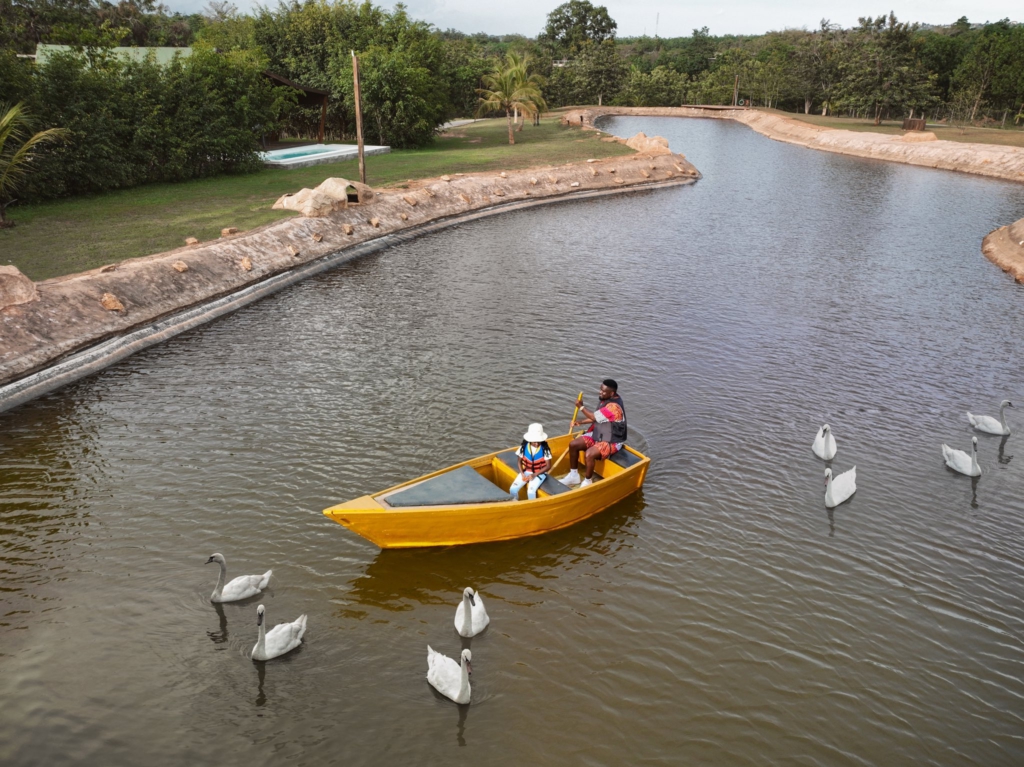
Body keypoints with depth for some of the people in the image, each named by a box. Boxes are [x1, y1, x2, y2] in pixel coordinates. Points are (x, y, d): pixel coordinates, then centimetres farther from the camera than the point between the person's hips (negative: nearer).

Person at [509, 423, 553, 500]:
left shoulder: (545, 449, -15)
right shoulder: (524, 447, -9)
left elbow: (548, 466, -10)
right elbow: (520, 462, 3)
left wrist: (534, 475, -17)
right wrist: (522, 474, -13)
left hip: (539, 473, -3)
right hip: (526, 472, 3)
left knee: (530, 492, -29)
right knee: (513, 489, -18)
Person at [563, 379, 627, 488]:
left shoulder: (614, 406, -29)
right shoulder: (605, 399, 0)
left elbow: (594, 417, -22)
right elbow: (596, 417, 11)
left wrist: (581, 407, -10)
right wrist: (580, 421, 0)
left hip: (611, 441, -9)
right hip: (598, 434, 9)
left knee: (589, 454, -31)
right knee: (573, 444, -1)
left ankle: (587, 481, -7)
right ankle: (573, 476, 12)